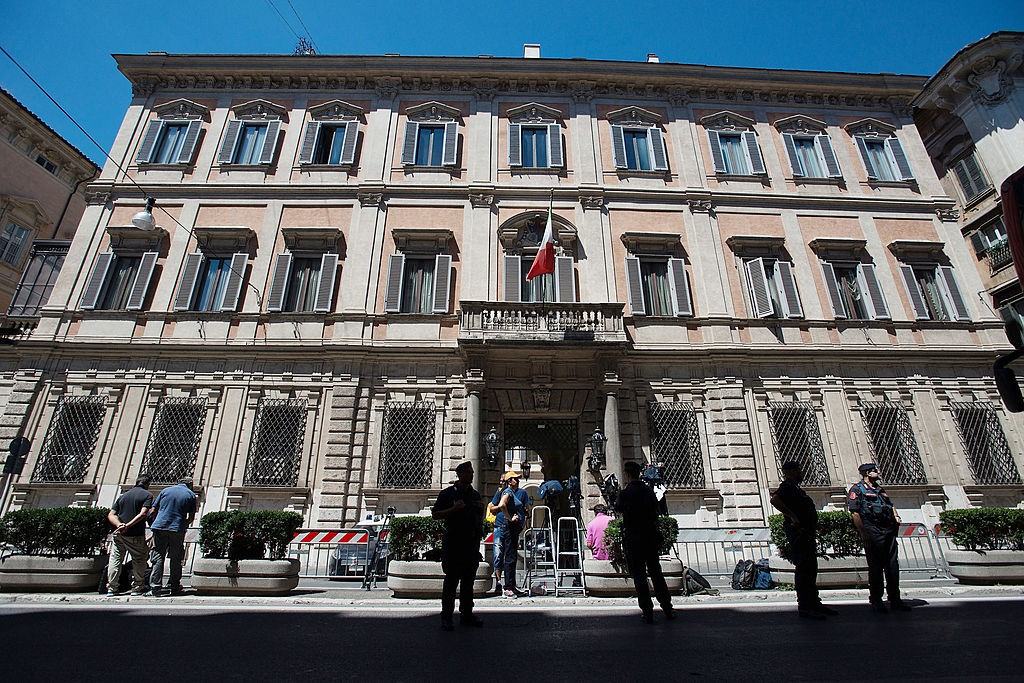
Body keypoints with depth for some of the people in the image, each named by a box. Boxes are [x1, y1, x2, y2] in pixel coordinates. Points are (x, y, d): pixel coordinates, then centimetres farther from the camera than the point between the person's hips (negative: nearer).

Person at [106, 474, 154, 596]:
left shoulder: (123, 495, 13)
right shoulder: (147, 495, -3)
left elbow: (111, 515, 2)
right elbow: (143, 514, -19)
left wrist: (119, 525, -12)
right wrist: (128, 526, -16)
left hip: (119, 534, 5)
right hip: (136, 535, -5)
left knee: (115, 560, 15)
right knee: (140, 560, 9)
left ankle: (112, 588, 18)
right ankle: (137, 588, 12)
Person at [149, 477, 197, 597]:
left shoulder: (166, 490, 13)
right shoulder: (191, 495, 7)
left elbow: (153, 511, 11)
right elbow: (191, 517, 5)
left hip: (159, 526, 2)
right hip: (177, 530, -2)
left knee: (158, 558, 6)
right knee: (176, 559, 9)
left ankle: (156, 587, 2)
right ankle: (174, 586, 15)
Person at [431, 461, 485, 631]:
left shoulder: (475, 494, 15)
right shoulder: (447, 493, -1)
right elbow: (435, 514, -4)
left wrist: (481, 507, 3)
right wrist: (453, 509, -16)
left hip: (472, 543, 5)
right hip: (453, 543, -5)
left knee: (468, 580, 11)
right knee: (451, 580, -2)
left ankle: (466, 615, 21)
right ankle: (446, 617, 7)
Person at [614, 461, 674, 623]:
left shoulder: (625, 494, -13)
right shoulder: (649, 491, 1)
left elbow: (618, 511, 3)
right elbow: (656, 512, 9)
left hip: (633, 539, -5)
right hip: (651, 536, 5)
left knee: (639, 576, 4)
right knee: (656, 572, 15)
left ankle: (648, 612, 6)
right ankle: (668, 609, 21)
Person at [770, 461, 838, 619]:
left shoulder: (795, 488, 19)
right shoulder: (786, 486, -14)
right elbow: (775, 500, -33)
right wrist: (792, 516, -28)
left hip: (807, 533, 11)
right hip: (798, 533, -11)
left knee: (811, 569, 16)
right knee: (802, 569, -7)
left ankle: (814, 603, 26)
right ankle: (804, 607, -1)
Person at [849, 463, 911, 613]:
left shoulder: (880, 489, 22)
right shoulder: (857, 489, -4)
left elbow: (891, 505, 28)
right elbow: (855, 512, -11)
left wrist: (896, 516, 6)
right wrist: (863, 533, -16)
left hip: (889, 531, 7)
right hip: (873, 532, -7)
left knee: (893, 565, 10)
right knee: (875, 567, -2)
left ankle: (895, 599, 20)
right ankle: (876, 600, 7)